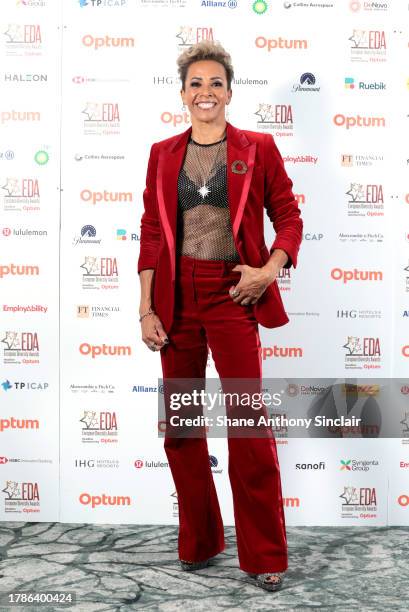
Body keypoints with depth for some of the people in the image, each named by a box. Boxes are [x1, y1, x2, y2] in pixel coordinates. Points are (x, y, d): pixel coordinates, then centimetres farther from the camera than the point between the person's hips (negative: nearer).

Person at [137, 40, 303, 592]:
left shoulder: (258, 148, 3)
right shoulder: (163, 155, 10)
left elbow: (289, 216, 5)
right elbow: (151, 234, 8)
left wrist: (269, 270, -13)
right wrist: (146, 309, 2)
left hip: (232, 295, -3)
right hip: (177, 296, 4)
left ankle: (265, 557, 9)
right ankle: (198, 543, 26)